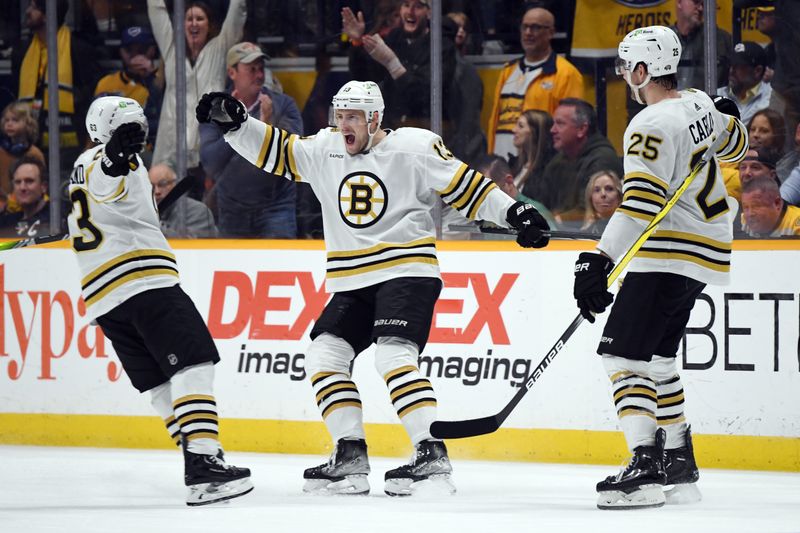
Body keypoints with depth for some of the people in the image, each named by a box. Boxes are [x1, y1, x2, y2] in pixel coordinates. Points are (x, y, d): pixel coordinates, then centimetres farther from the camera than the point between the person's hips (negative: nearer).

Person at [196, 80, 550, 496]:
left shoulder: (414, 146, -8)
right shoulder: (324, 150, 8)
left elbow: (464, 186, -6)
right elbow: (274, 151, 12)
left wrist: (514, 212, -13)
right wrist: (234, 122, -1)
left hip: (407, 274, -7)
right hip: (352, 283, 7)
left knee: (393, 357, -23)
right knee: (324, 356, -1)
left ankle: (433, 457, -25)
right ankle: (351, 456, 3)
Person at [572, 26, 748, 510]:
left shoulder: (653, 126, -18)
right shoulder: (700, 104, 9)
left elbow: (641, 204, -27)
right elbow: (734, 144, 28)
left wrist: (600, 261, -30)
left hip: (670, 252, -10)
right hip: (706, 251, 10)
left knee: (623, 353, -12)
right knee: (656, 355, 19)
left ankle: (646, 466, -24)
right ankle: (680, 465, 22)